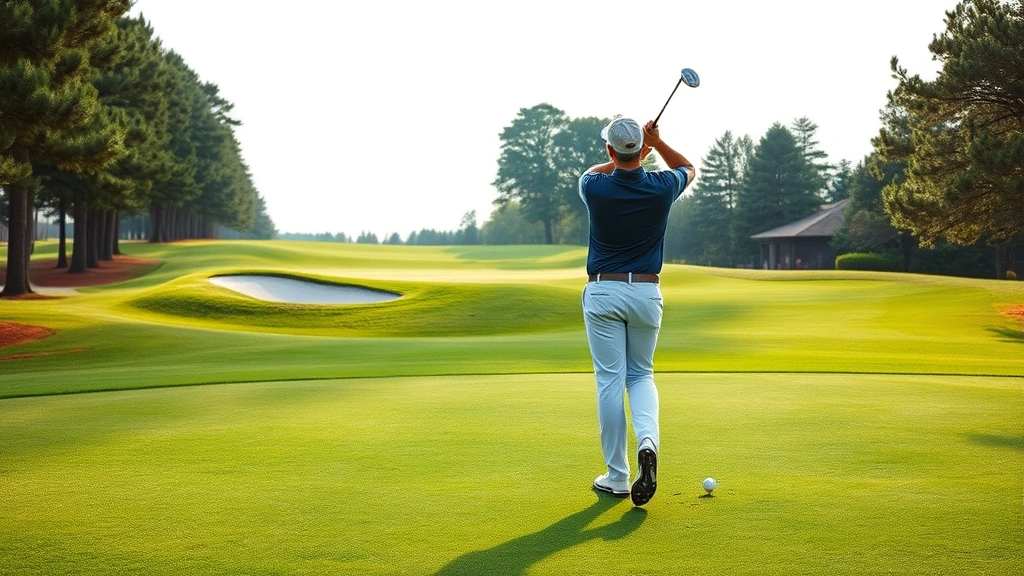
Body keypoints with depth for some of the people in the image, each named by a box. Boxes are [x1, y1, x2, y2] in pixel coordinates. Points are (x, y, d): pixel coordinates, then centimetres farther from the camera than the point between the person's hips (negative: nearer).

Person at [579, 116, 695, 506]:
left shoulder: (595, 188, -11)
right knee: (641, 374, 17)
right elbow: (688, 168, 19)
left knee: (610, 380, 2)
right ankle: (648, 441, -12)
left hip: (603, 292, -2)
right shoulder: (661, 187, -7)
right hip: (647, 293, 2)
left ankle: (616, 477, 5)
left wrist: (625, 159, 14)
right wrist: (656, 142, 12)